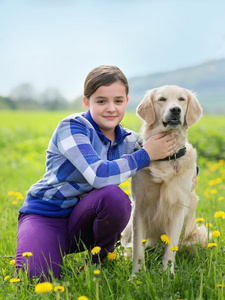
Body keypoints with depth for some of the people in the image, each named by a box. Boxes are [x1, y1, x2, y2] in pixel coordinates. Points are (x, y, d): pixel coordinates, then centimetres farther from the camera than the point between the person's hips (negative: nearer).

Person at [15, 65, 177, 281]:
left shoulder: (127, 140, 2)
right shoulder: (72, 126, -16)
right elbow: (99, 175, -29)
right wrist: (146, 154, -20)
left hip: (81, 221, 4)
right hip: (45, 215, -4)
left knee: (115, 196, -30)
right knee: (35, 277, -31)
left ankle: (100, 260, -4)